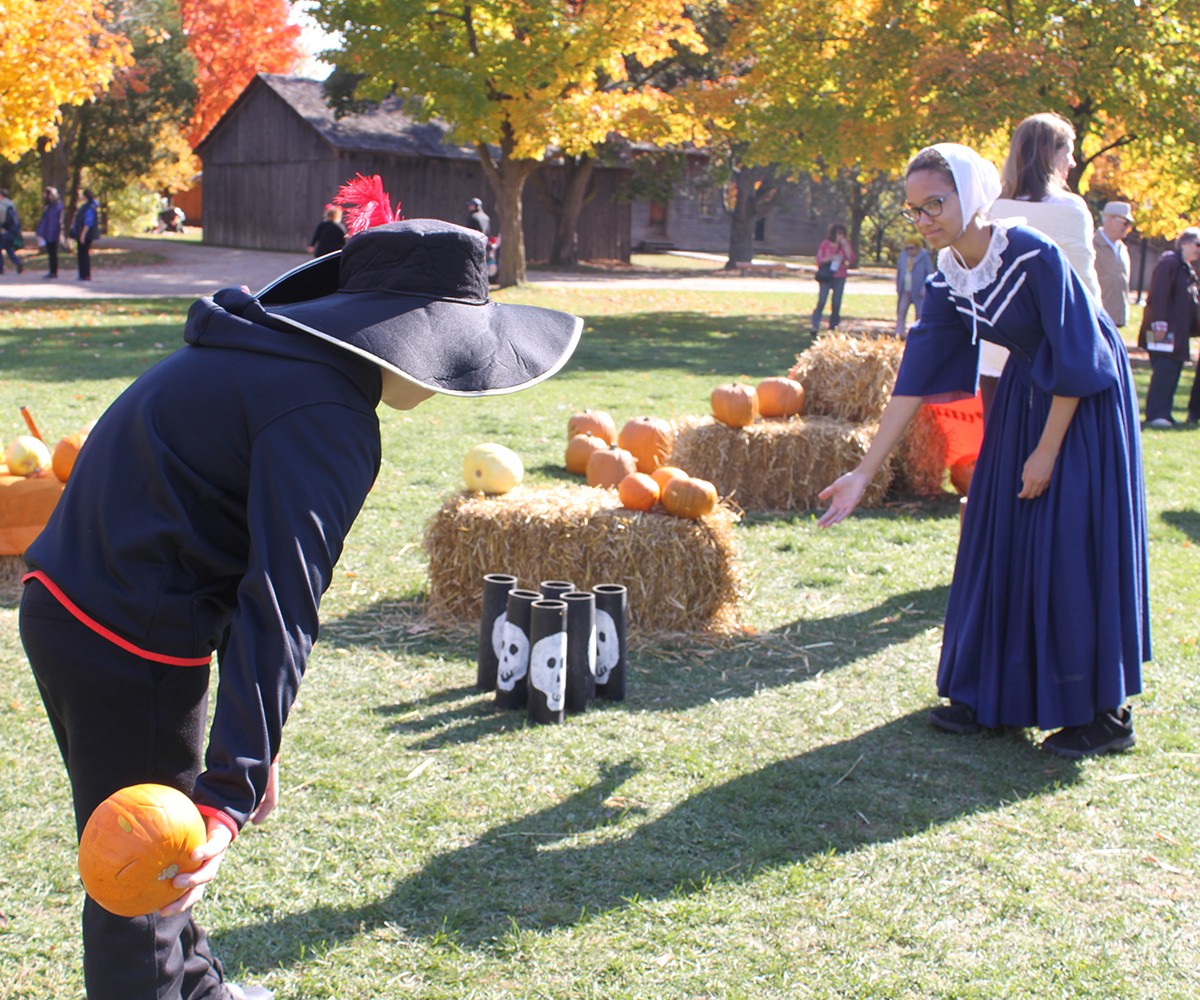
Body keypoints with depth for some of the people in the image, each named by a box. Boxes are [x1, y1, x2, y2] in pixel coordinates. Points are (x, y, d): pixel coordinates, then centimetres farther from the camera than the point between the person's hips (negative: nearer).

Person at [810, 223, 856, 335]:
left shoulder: (846, 244, 5)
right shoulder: (825, 243, 2)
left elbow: (852, 260, -5)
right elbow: (819, 259, 2)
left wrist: (845, 246, -12)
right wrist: (829, 258, -17)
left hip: (839, 278, 2)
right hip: (826, 276, -2)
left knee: (837, 304, 0)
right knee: (821, 301, -11)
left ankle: (833, 328, 8)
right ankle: (815, 327, -9)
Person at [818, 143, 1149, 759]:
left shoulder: (1034, 256, -26)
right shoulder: (946, 280, -6)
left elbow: (1078, 360, -20)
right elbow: (915, 378, -6)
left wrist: (1046, 450, -16)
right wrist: (864, 472, -9)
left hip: (1086, 403, -7)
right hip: (1022, 395, 7)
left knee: (1074, 549, -6)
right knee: (999, 542, 7)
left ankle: (1104, 714, 7)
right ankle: (993, 693, 20)